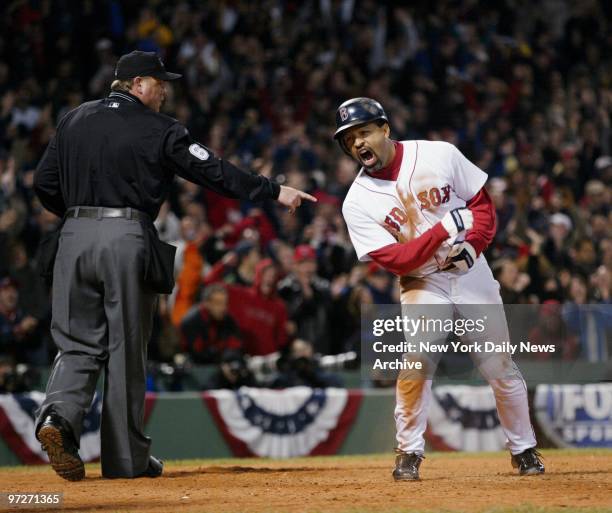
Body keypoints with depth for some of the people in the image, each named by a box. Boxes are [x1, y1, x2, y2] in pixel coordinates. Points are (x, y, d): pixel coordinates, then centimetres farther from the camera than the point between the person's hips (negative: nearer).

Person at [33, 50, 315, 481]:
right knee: (127, 348, 4)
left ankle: (59, 414, -20)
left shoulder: (74, 120, 12)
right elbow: (213, 171, -4)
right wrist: (273, 192, 0)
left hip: (75, 236, 4)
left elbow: (44, 183, 10)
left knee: (79, 341, 8)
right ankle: (126, 457, 10)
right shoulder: (159, 130, -1)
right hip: (127, 239, -4)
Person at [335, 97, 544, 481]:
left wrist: (472, 244, -19)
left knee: (501, 367, 5)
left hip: (472, 274, 1)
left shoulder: (439, 155, -11)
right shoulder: (358, 202, -13)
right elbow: (394, 260, -19)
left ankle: (524, 450, 23)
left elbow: (482, 204, -1)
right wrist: (443, 229, -30)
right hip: (423, 284, -1)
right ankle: (409, 452, -9)